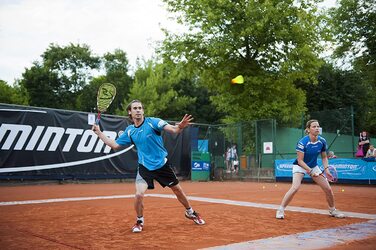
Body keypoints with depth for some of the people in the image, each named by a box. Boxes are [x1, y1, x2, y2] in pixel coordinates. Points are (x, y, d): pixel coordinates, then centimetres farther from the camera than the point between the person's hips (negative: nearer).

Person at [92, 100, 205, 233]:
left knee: (178, 190, 11)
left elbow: (173, 129, -24)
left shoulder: (152, 122, -13)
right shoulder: (129, 131, 0)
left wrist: (180, 126, -47)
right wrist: (99, 133, 6)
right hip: (145, 167, 1)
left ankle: (190, 212, 38)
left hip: (162, 164, -1)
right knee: (139, 194, -17)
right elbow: (115, 145, 10)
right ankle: (139, 221, 11)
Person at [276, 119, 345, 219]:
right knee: (295, 187, -26)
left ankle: (332, 210, 27)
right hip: (300, 166, -5)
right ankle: (280, 210, -13)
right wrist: (311, 172, -28)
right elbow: (300, 160, -21)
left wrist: (326, 169, -10)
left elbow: (324, 157, 4)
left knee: (328, 189, 2)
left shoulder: (322, 141, -10)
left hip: (314, 166, 5)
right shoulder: (302, 142, -25)